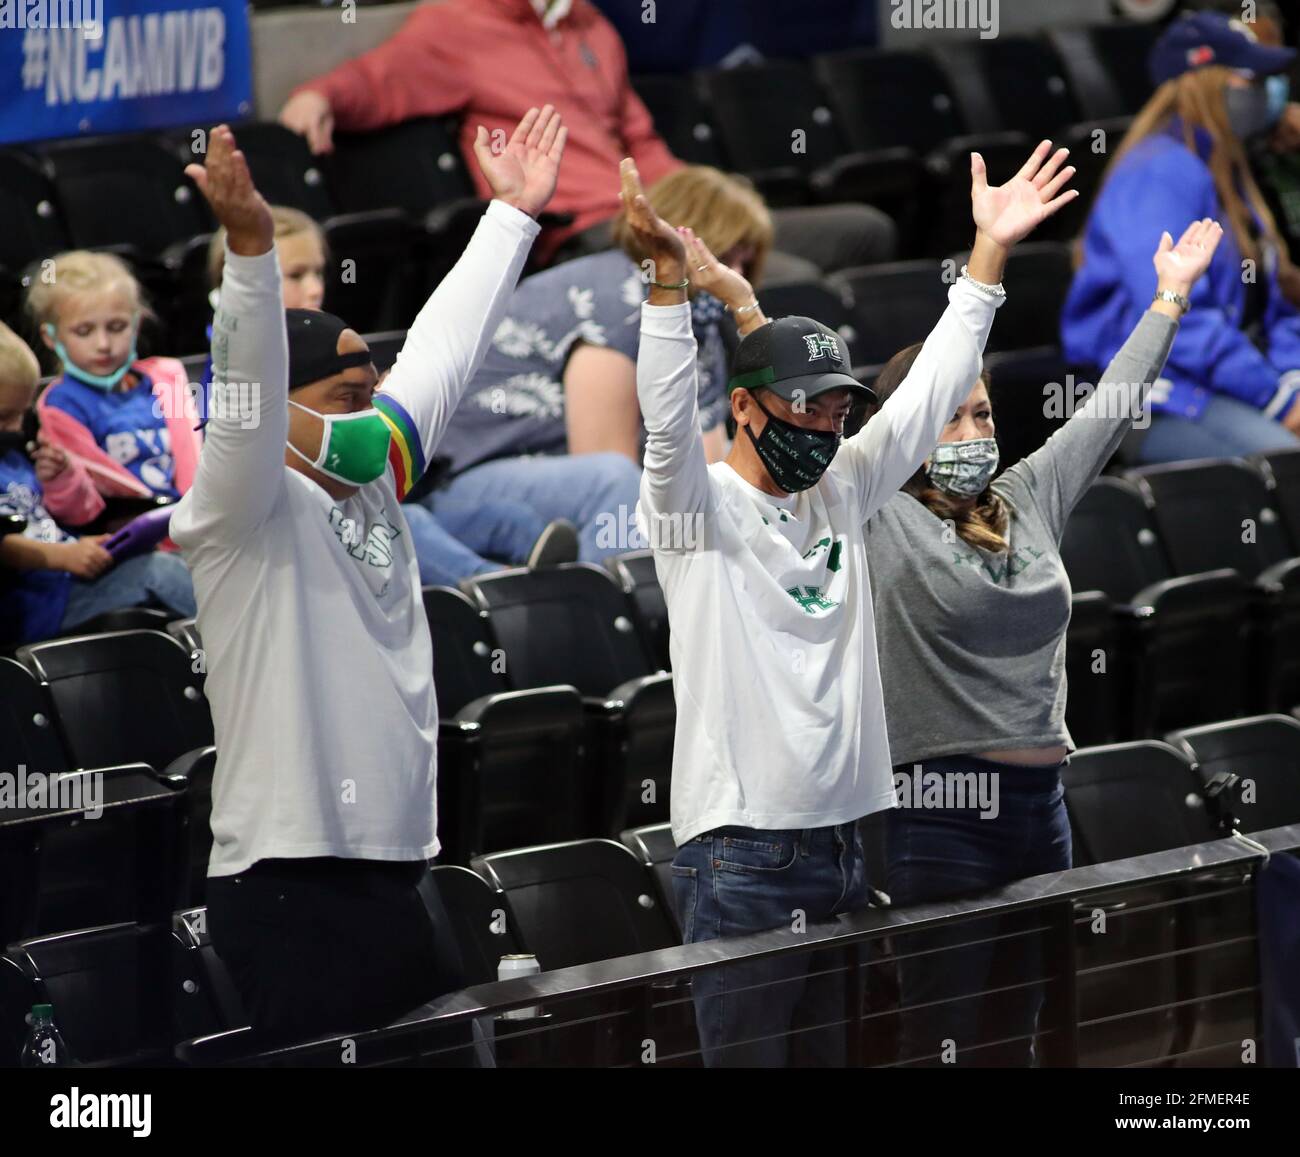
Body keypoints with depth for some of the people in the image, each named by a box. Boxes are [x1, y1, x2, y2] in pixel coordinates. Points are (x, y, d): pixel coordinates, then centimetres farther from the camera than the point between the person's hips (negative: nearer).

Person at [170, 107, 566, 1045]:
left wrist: (513, 215, 29)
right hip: (294, 889, -9)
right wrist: (251, 247, -41)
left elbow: (444, 348, 23)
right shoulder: (244, 511, -8)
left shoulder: (372, 487, 14)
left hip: (398, 875, 9)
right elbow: (247, 393, -26)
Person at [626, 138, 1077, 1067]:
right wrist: (672, 274, -37)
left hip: (843, 844, 7)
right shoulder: (699, 507, -5)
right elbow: (669, 412, -23)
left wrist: (989, 255, 6)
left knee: (837, 1056, 9)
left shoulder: (842, 494, 14)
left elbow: (928, 397, 13)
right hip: (742, 857, -7)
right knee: (748, 1059, -8)